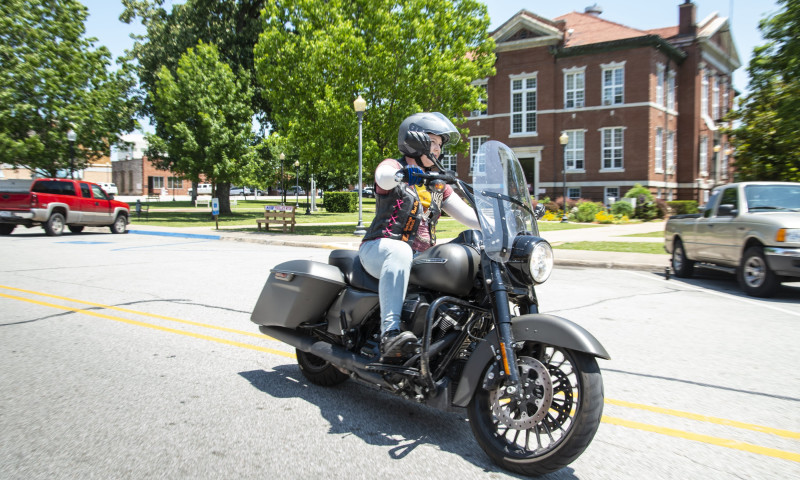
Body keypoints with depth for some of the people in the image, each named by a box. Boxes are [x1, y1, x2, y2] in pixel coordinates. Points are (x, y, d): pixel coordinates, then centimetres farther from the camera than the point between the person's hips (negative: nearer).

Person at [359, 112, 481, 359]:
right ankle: (389, 332, -50)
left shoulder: (438, 184, 23)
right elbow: (384, 177, -22)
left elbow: (467, 214, 14)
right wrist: (403, 173, -46)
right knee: (401, 251, -40)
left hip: (422, 257, 6)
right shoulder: (391, 165, 5)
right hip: (380, 248, -5)